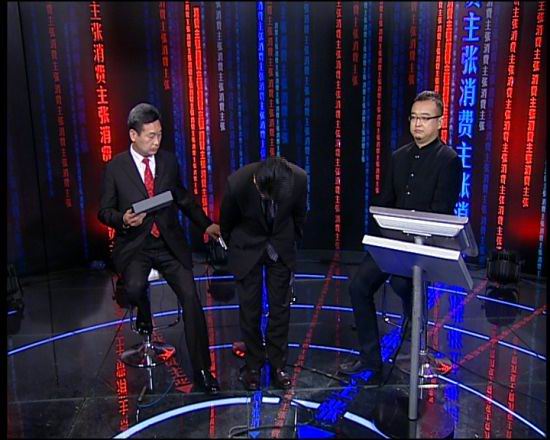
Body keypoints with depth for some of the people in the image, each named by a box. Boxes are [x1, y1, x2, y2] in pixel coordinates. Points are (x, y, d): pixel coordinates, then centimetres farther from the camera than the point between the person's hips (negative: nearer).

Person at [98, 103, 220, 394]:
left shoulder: (169, 161, 5)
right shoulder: (115, 168, -2)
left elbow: (184, 198, 17)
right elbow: (104, 211, 4)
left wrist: (205, 224, 5)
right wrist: (123, 219, -18)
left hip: (169, 244, 2)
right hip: (134, 246, -1)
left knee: (190, 298, -13)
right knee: (135, 288, -29)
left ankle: (201, 370, -2)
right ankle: (144, 314, 12)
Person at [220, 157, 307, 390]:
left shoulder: (298, 178, -25)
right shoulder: (237, 183, -29)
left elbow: (299, 214, -2)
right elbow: (226, 222, -7)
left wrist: (291, 243, 12)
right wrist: (233, 249, 9)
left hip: (281, 247, 2)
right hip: (247, 247, -1)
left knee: (280, 307, 5)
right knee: (250, 308, 3)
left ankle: (277, 364, 21)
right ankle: (253, 364, 22)